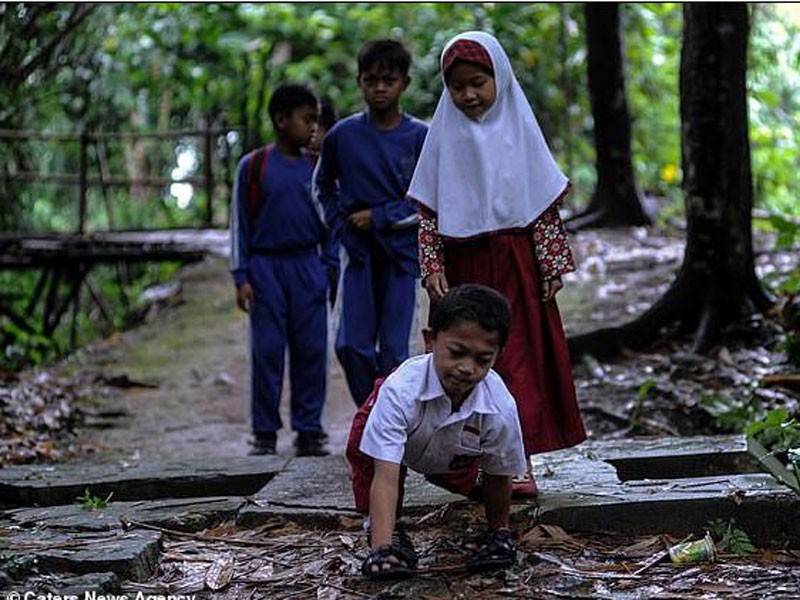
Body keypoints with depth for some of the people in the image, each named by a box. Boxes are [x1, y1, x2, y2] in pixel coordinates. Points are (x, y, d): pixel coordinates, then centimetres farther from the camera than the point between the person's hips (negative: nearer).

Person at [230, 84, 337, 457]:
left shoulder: (315, 168, 8)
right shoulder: (253, 166, 0)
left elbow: (327, 223, 13)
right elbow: (240, 223, 2)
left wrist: (332, 269, 6)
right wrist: (241, 276, -4)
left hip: (307, 266, 2)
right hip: (265, 266, -2)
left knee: (311, 350, 1)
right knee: (267, 350, 0)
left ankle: (309, 430, 8)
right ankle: (265, 432, 7)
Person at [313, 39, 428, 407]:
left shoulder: (420, 137, -4)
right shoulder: (342, 135, 2)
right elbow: (323, 187, 18)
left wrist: (379, 218, -9)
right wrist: (341, 227, 5)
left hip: (402, 252, -2)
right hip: (359, 252, 2)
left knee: (394, 351, -2)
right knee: (352, 346, -3)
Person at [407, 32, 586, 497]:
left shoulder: (517, 128, 2)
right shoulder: (446, 135, 4)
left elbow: (545, 204, 3)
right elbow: (428, 211, 3)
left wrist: (553, 264, -2)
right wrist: (432, 267, -5)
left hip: (514, 265, -1)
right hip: (461, 268, 1)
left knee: (519, 359, -3)